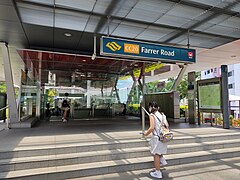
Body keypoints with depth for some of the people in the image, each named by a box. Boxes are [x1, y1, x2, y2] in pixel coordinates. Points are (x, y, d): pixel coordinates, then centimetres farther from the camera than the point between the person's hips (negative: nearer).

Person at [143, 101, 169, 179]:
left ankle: (158, 173, 16)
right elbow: (167, 125, 7)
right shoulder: (162, 114, 7)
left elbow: (152, 128, -19)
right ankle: (162, 160, 32)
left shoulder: (152, 115, -13)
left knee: (156, 154, 6)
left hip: (157, 137, -7)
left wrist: (146, 133, -4)